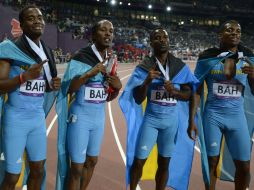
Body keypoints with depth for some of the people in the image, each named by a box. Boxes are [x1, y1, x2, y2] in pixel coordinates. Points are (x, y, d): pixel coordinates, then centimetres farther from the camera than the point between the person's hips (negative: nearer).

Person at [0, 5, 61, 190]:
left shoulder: (47, 52, 9)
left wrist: (53, 85, -2)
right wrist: (25, 76, -28)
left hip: (38, 118, 6)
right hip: (16, 119, -6)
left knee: (38, 170, 15)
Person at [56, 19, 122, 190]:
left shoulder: (111, 61, 5)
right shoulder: (81, 57, -14)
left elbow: (108, 98, 10)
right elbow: (68, 89, -19)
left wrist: (118, 87, -10)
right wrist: (89, 74, -30)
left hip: (99, 117, 7)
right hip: (80, 117, -6)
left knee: (92, 162, 19)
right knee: (77, 167, 1)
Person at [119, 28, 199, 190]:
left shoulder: (181, 67, 1)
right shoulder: (143, 68, -5)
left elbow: (188, 94, 3)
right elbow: (137, 99, -7)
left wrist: (175, 91, -17)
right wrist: (147, 81, -23)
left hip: (171, 120, 2)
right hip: (150, 119, -1)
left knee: (164, 164, 11)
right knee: (138, 161, 1)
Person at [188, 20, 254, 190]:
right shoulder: (207, 58, -5)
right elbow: (196, 91, -2)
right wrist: (192, 120, -6)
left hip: (237, 117, 2)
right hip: (212, 116, -2)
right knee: (211, 162, 7)